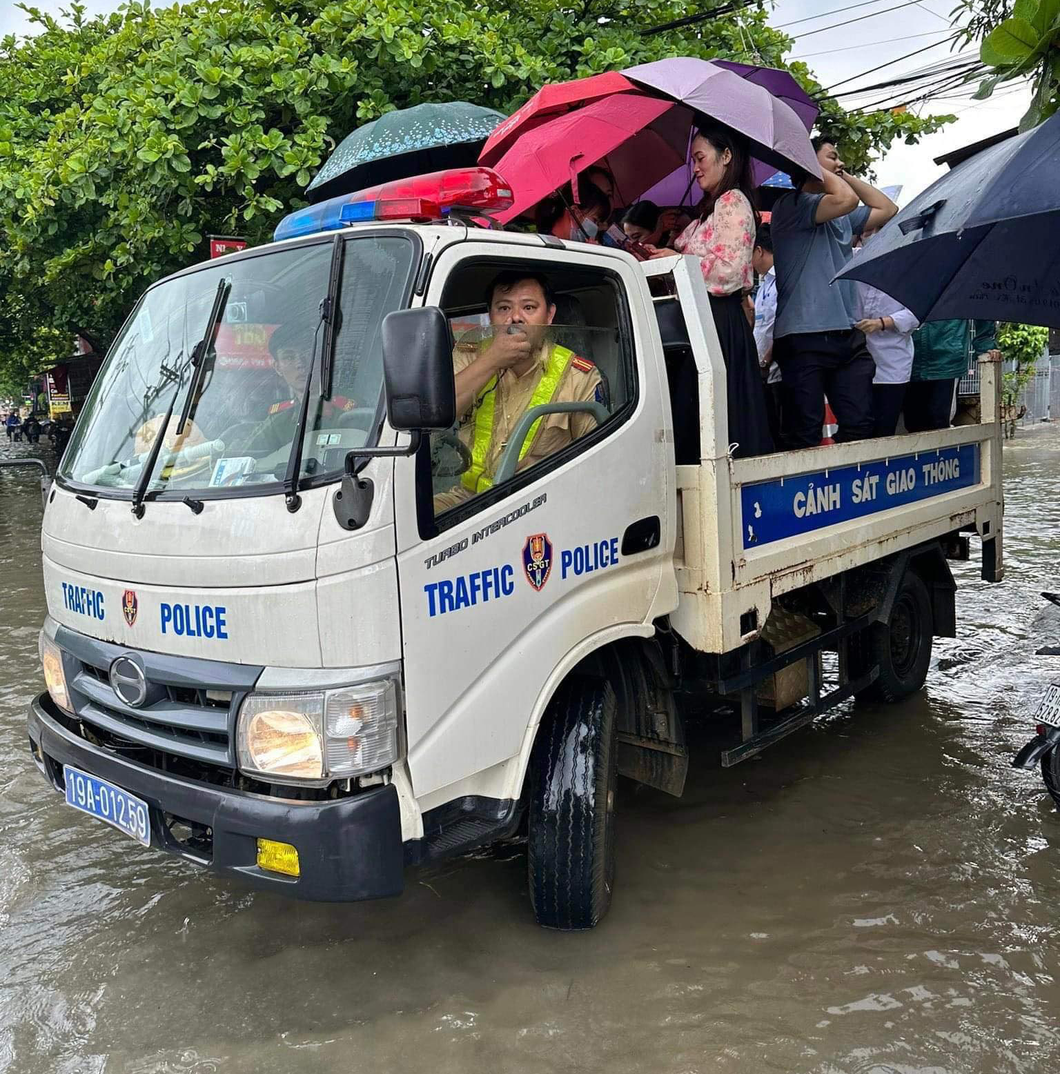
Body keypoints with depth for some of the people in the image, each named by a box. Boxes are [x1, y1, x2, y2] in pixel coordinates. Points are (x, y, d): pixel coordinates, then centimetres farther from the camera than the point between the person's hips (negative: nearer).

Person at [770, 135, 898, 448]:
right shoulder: (791, 204, -4)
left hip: (847, 336, 8)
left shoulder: (842, 218, 23)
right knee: (805, 436, -7)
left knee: (859, 426, 3)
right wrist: (818, 170, -1)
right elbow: (846, 199, -17)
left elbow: (887, 209, 28)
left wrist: (847, 176, 23)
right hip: (804, 337, -8)